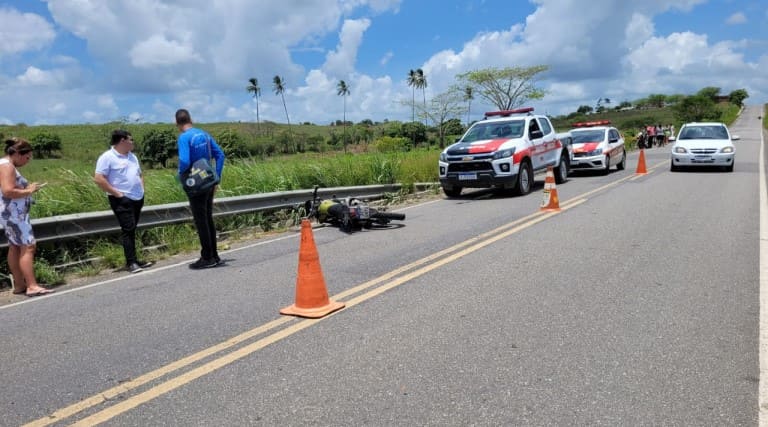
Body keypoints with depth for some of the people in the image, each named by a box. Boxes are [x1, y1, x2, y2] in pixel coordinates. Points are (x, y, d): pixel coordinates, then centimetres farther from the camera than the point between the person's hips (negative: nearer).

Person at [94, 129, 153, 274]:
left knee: (131, 230, 12)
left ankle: (133, 260, 16)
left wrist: (142, 190, 12)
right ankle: (130, 262, -7)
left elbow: (139, 174, 27)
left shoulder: (132, 156, 16)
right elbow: (98, 179, -16)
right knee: (128, 230, -10)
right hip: (122, 200, -8)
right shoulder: (107, 157, -9)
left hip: (137, 198, 8)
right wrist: (117, 193, -16)